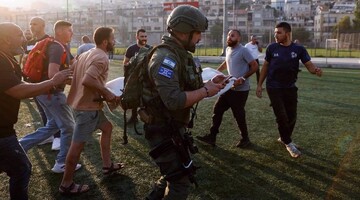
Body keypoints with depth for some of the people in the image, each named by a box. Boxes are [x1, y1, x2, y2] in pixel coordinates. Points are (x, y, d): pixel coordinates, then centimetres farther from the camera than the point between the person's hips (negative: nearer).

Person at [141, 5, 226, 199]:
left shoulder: (182, 54, 10)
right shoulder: (165, 58, -23)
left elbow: (186, 88, 16)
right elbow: (174, 100, -33)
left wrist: (209, 83, 1)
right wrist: (205, 91, -22)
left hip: (174, 127, 10)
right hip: (163, 129, -10)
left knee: (175, 173, 25)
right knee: (180, 180, 1)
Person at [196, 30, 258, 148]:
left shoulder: (243, 51, -15)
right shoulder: (228, 50, 10)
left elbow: (255, 66, -16)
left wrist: (243, 78, -23)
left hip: (240, 89, -8)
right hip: (230, 87, 8)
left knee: (238, 115, 1)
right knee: (217, 110, 7)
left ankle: (245, 138, 22)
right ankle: (212, 137, 14)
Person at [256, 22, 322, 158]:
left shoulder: (299, 49, -6)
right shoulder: (272, 48, -7)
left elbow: (309, 65, -10)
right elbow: (265, 67, 2)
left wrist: (316, 70, -34)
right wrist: (259, 85, 0)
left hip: (290, 88, 2)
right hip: (274, 88, -2)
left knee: (292, 116, 10)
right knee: (282, 116, -4)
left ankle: (284, 138, 34)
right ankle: (288, 143, 13)